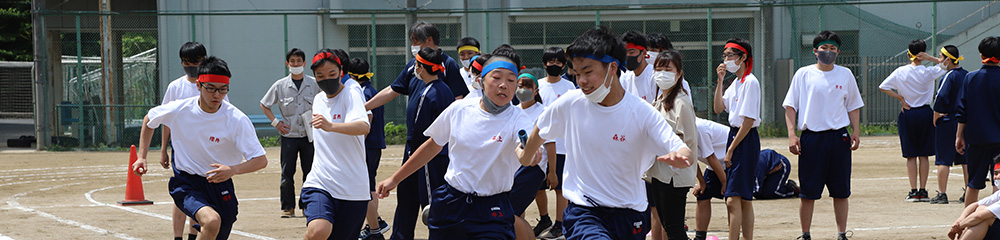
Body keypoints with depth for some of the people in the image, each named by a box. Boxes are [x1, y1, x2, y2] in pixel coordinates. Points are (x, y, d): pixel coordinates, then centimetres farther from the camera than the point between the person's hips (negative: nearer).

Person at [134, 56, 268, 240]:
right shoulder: (179, 110, -10)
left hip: (220, 186, 2)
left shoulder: (237, 120, -15)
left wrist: (233, 169, -34)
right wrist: (142, 157, 7)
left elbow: (261, 160, -16)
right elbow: (149, 120, 13)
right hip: (186, 183, -2)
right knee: (212, 221, -31)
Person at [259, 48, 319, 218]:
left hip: (309, 135, 0)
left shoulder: (314, 84, 2)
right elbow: (264, 104, 12)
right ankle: (288, 207, 4)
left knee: (309, 172, 1)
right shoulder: (280, 85, 1)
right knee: (287, 173, -2)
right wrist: (275, 122, 3)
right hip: (289, 135, 0)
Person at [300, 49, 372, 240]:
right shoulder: (318, 99, 12)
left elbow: (364, 127, -29)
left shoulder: (351, 96, -8)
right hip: (320, 182, 3)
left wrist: (330, 126, -45)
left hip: (352, 187, -3)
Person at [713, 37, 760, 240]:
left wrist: (731, 150, -15)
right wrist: (720, 80, 5)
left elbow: (749, 121, -17)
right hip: (735, 134, 10)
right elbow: (718, 109, 13)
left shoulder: (750, 82, -14)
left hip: (747, 140, -10)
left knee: (733, 199, -15)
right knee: (744, 200, 11)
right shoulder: (735, 83, 14)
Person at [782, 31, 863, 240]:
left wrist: (856, 132, 5)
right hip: (811, 137, -2)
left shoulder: (845, 75, 10)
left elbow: (853, 105, 17)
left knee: (841, 191, 3)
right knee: (808, 191, 0)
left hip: (839, 138, 2)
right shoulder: (803, 75, 4)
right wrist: (792, 134, -6)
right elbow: (790, 106, 4)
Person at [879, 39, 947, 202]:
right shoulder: (928, 72, -7)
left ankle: (913, 191, 0)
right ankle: (923, 191, 6)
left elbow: (883, 87, -4)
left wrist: (901, 98, -1)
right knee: (923, 155, 6)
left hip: (908, 115, 0)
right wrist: (930, 59, -4)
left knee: (911, 156, 4)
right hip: (925, 113, 0)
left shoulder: (900, 72, -5)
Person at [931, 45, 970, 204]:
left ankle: (942, 194, -4)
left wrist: (935, 118, -11)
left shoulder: (949, 76, -13)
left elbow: (941, 97, -23)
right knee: (966, 159, 11)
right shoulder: (967, 75, 9)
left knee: (943, 160, -3)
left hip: (947, 121, -7)